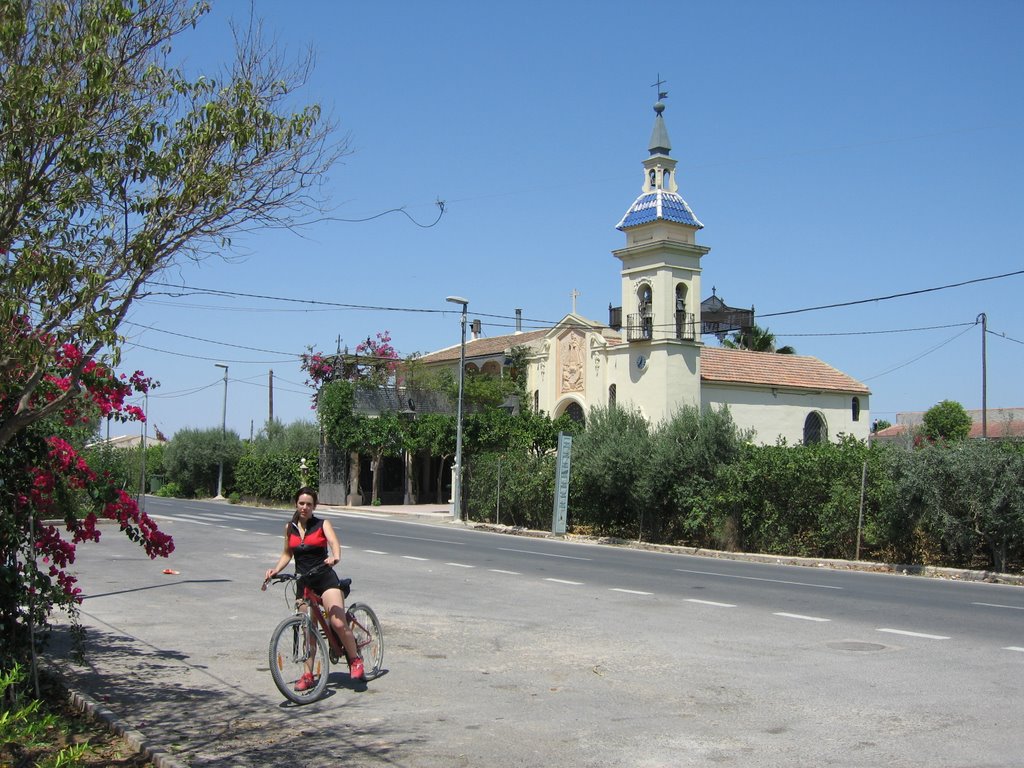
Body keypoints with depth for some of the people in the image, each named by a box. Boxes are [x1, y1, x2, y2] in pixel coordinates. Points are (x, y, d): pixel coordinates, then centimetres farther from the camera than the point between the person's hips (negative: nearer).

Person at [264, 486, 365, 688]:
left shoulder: (322, 524, 0)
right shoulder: (290, 528, 11)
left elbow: (334, 542, -17)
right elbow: (287, 554, 19)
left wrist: (335, 557, -39)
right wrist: (275, 570, 1)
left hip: (325, 579, -4)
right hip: (303, 582, 4)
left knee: (339, 624, -16)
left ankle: (356, 660, 3)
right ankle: (308, 675, 14)